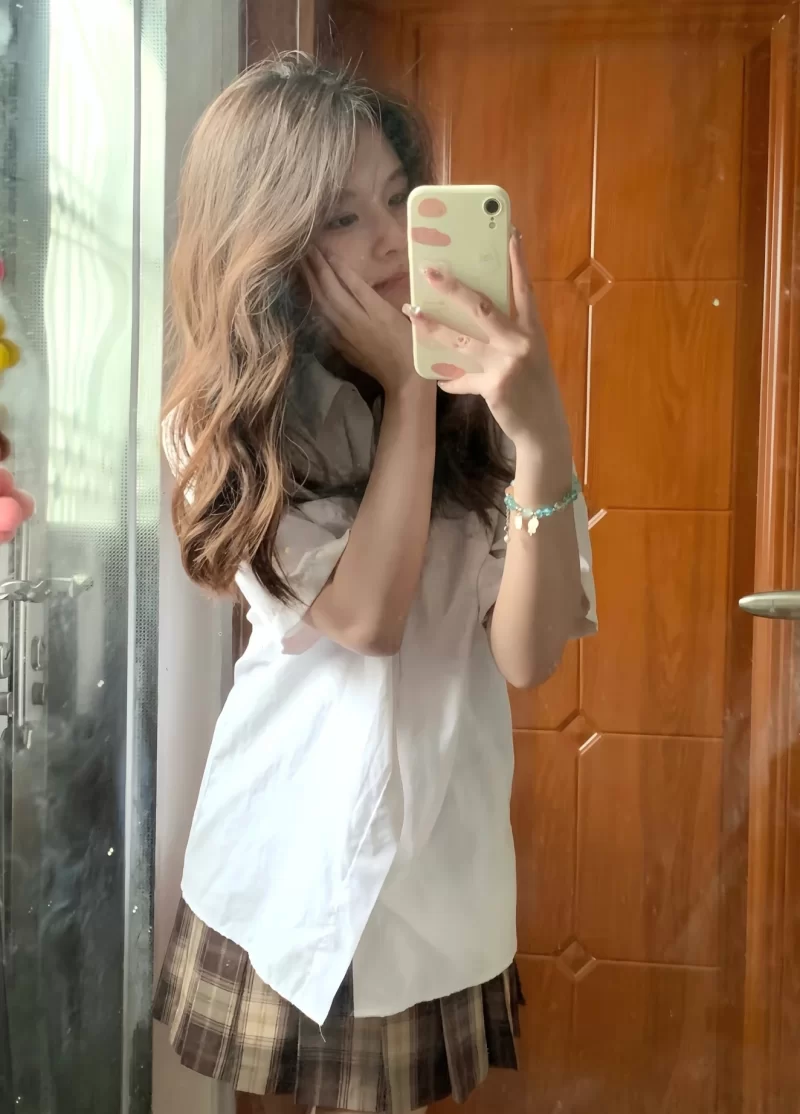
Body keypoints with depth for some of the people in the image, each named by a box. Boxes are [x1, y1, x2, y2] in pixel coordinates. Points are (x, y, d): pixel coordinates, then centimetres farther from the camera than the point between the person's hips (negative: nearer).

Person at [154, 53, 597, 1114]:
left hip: (445, 862, 1)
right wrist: (407, 390, -17)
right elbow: (366, 616, -20)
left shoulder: (478, 390, -6)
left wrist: (542, 436, -28)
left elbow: (527, 654, -15)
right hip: (292, 862, -1)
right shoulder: (230, 420, -7)